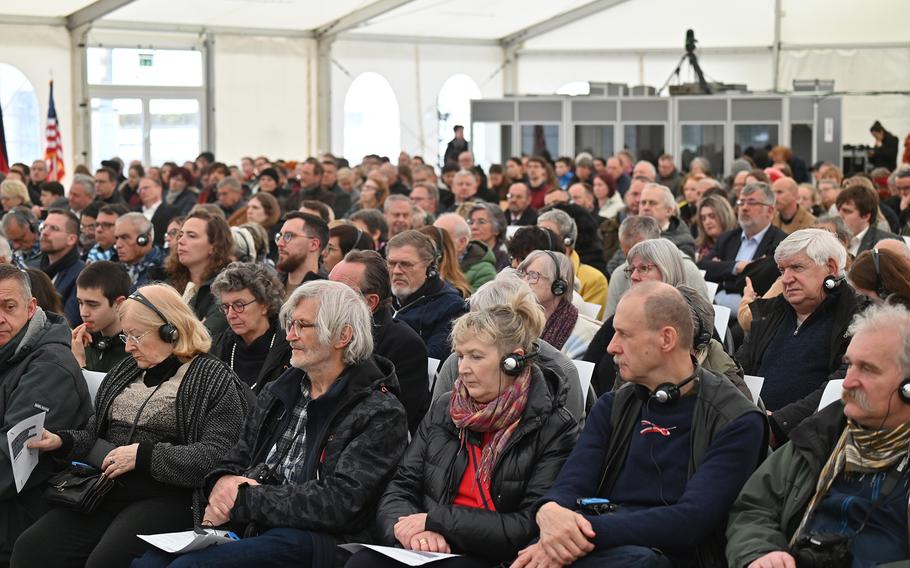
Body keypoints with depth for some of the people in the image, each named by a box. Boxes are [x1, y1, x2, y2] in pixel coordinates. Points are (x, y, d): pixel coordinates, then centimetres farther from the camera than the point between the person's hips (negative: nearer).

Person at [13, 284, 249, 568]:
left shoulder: (214, 379, -2)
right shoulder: (127, 371, 21)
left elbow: (218, 456, -14)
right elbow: (94, 436, 22)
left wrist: (143, 455, -16)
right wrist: (61, 441, 0)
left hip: (165, 497, -6)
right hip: (107, 490, 7)